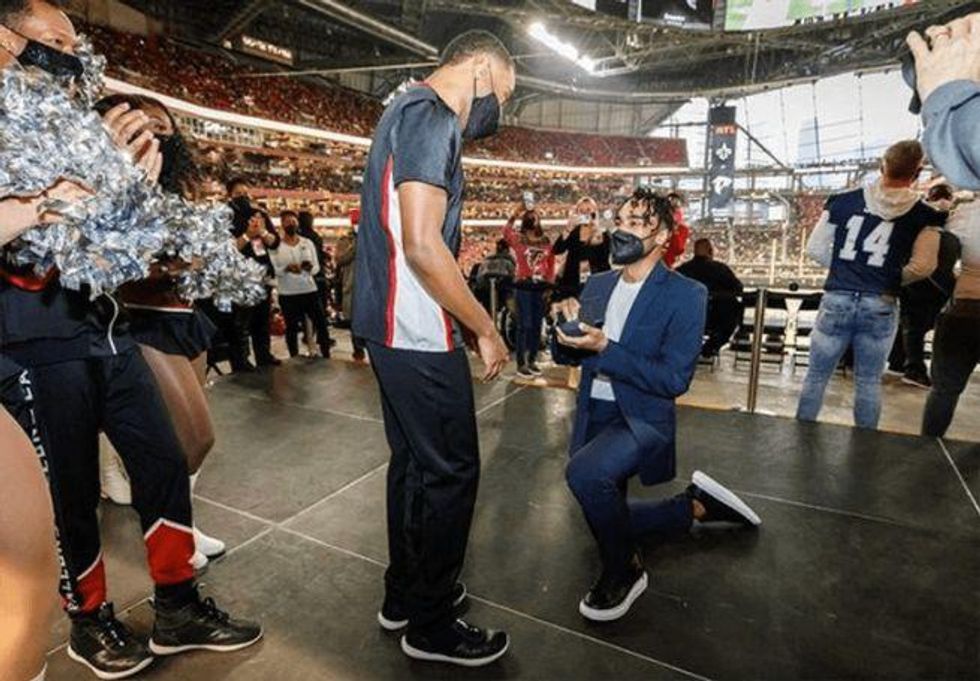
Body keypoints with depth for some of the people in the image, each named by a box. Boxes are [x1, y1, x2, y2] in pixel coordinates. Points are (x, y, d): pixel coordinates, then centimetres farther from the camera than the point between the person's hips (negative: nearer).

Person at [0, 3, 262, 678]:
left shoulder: (72, 126, 15)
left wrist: (139, 178, -4)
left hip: (107, 327, 6)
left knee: (164, 461, 7)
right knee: (71, 489, 5)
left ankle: (178, 607, 22)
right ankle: (90, 621, 28)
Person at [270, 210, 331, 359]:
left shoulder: (308, 243, 7)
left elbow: (317, 267, 6)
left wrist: (310, 267, -17)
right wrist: (286, 268, -25)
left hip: (310, 291, 2)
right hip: (287, 294, -2)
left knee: (321, 323, 3)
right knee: (291, 328, 8)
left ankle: (326, 356, 17)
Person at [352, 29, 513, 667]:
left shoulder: (412, 112, 20)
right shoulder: (429, 114, -12)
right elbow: (422, 244, -23)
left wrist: (467, 322, 18)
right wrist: (486, 329, -14)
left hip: (395, 327, 10)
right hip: (418, 334, -10)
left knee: (415, 461, 18)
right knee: (451, 470, 1)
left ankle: (405, 594, 35)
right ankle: (431, 625, 20)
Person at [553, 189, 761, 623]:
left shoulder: (686, 295, -12)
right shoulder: (596, 286, 5)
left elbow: (674, 380, -19)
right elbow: (568, 356, 9)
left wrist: (604, 348, -28)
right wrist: (567, 326, -14)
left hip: (642, 419, -7)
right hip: (594, 415, 7)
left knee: (584, 471, -35)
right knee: (606, 519, 17)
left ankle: (624, 571, -7)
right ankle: (696, 505, 37)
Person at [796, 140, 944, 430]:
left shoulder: (843, 201, 1)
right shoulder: (924, 215, -1)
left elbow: (814, 248, 2)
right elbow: (923, 266, -7)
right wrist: (892, 279, 11)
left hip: (837, 299, 0)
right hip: (881, 306, 0)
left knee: (817, 375, 10)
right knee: (869, 381, 12)